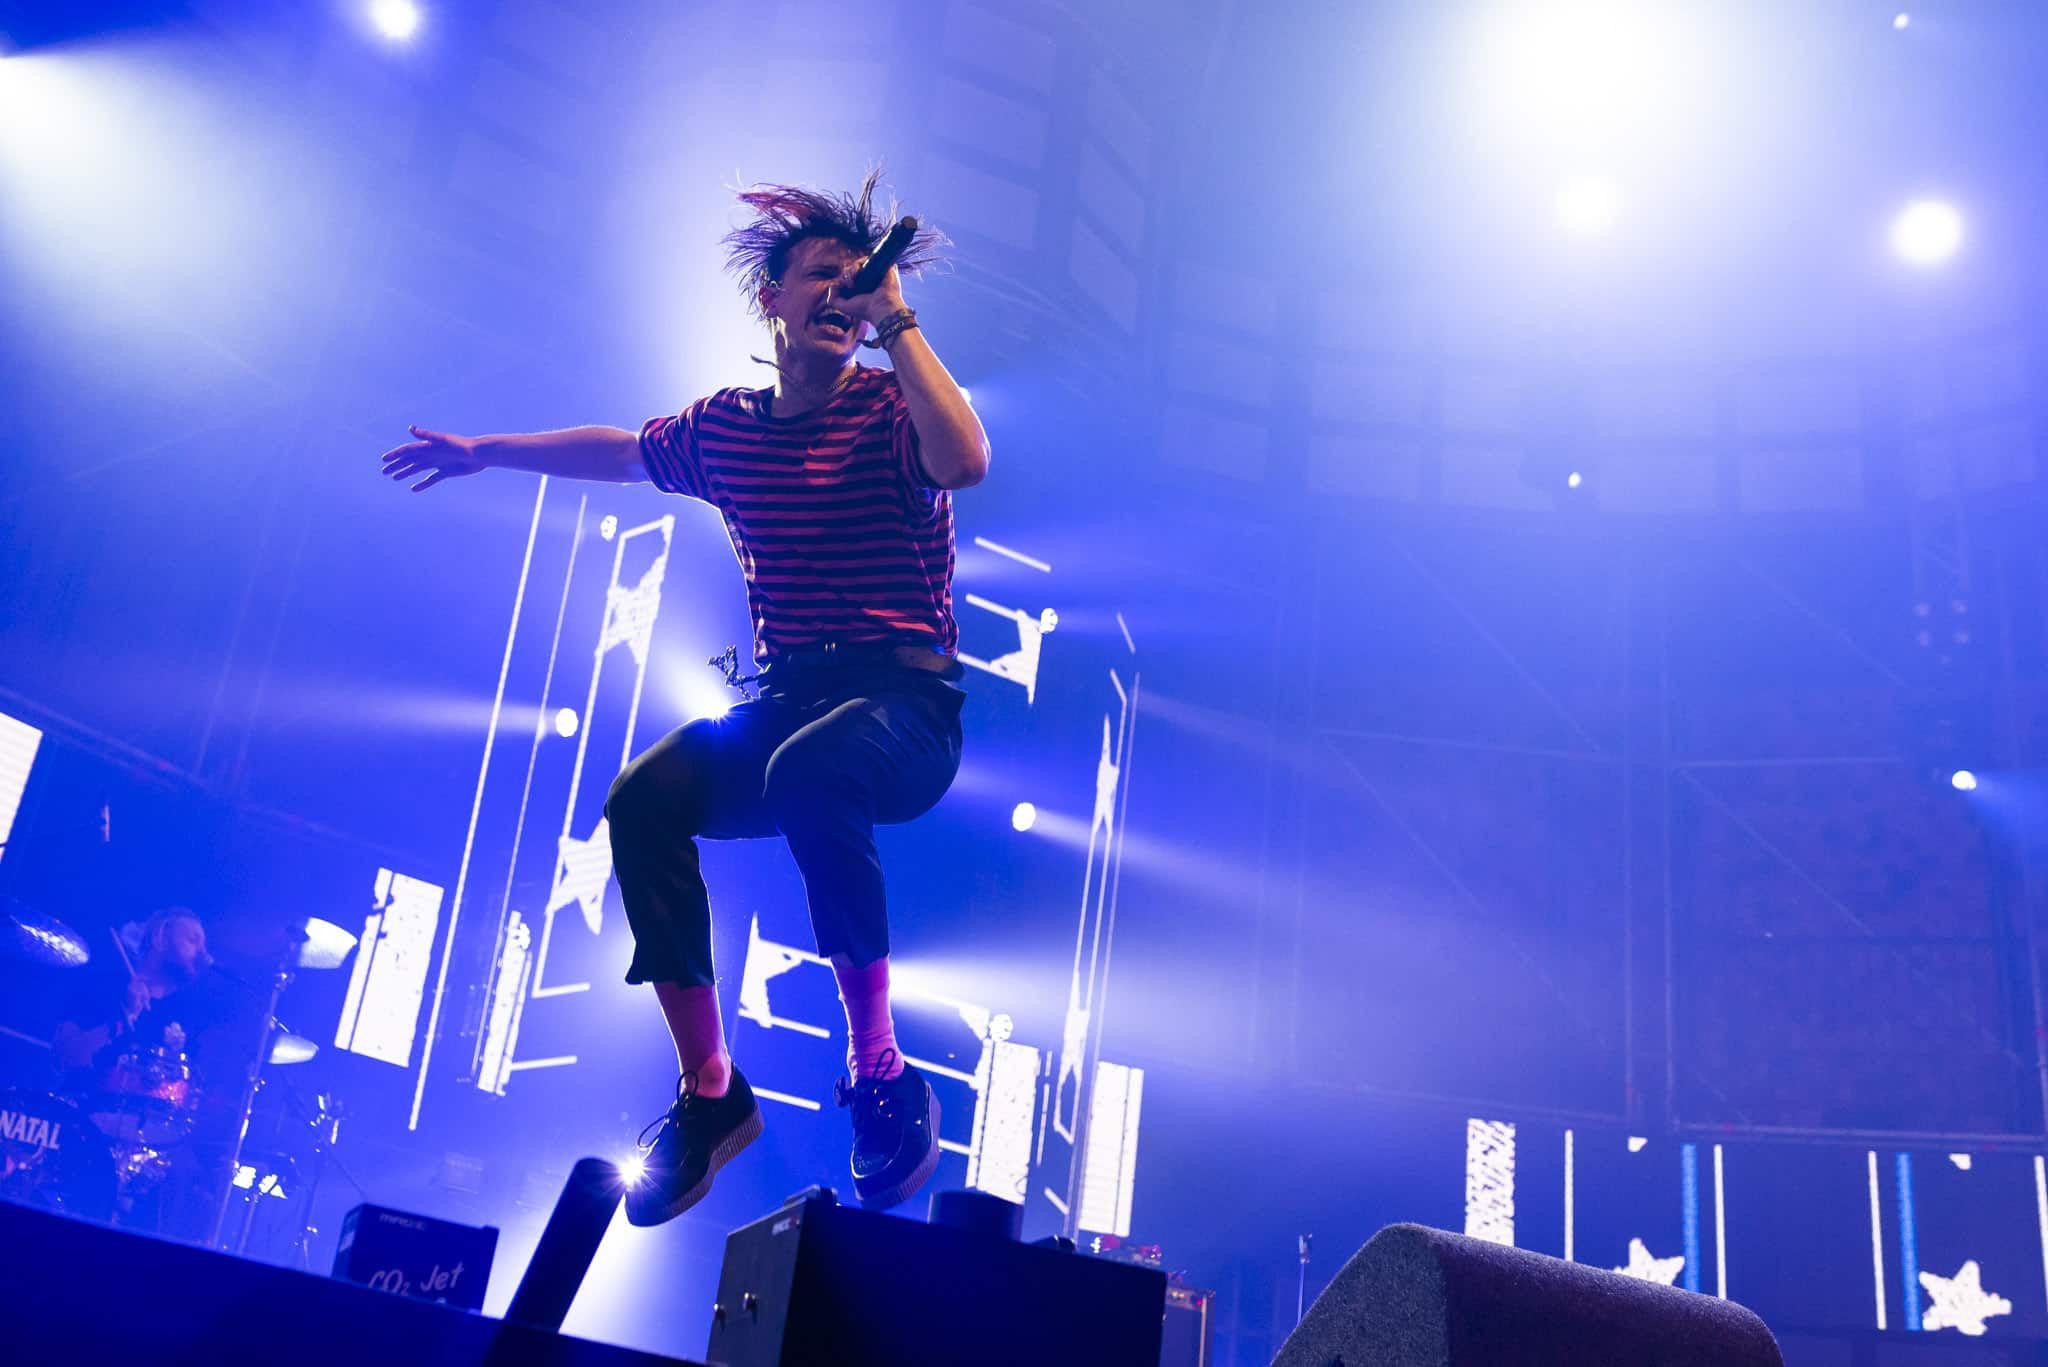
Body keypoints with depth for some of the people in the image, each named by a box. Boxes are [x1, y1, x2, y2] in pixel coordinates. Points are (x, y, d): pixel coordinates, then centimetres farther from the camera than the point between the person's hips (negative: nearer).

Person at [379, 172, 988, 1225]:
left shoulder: (888, 410, -4)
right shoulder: (723, 428, 11)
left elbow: (966, 461, -28)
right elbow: (616, 451, 31)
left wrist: (897, 322, -20)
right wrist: (483, 452, 41)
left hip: (908, 710, -5)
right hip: (787, 705, 5)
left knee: (808, 774, -38)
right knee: (642, 800, -22)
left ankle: (880, 1074, -25)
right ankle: (708, 1092, -11)